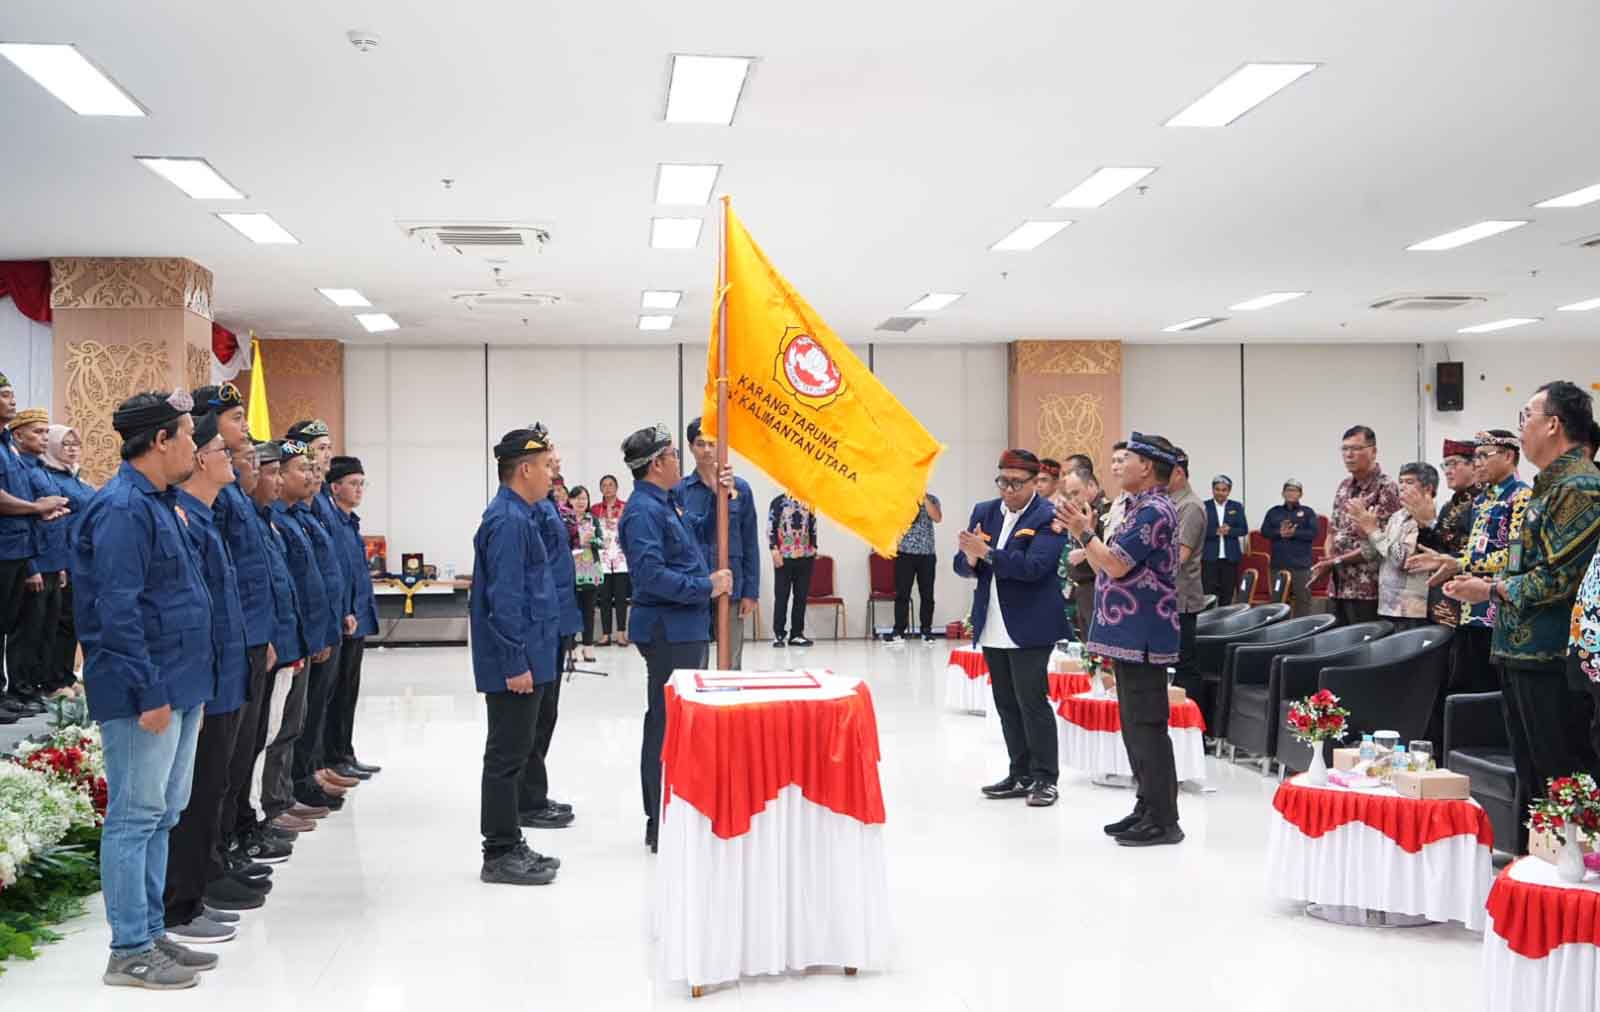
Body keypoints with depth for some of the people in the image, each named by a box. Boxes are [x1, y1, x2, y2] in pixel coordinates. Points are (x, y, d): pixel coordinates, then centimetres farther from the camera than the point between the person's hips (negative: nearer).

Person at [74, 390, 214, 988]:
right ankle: (130, 952, 6)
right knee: (135, 816, -2)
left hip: (177, 686, 10)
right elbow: (118, 610, -21)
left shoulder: (155, 502, 15)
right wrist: (148, 692, -21)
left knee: (161, 814, 15)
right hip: (146, 690, -10)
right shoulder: (122, 508, -16)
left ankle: (151, 934, 24)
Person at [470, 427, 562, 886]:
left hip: (525, 658, 10)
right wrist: (515, 663, -22)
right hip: (515, 662, -10)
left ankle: (509, 844, 24)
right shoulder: (508, 521, -18)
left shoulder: (518, 516, 14)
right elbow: (504, 598, -22)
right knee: (507, 755, -3)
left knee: (514, 752, 15)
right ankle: (500, 855, 5)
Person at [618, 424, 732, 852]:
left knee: (675, 721, 16)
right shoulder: (643, 511, -17)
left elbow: (696, 538, 29)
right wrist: (706, 587, -19)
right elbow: (651, 574, -26)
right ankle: (662, 827, 2)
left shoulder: (663, 504, 14)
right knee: (666, 723, -5)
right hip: (668, 631, -10)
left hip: (682, 629, 10)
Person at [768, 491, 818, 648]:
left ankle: (796, 634, 12)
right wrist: (774, 550, -12)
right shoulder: (778, 501, 0)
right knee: (781, 596, -1)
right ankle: (779, 634, 5)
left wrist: (813, 547, 9)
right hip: (784, 556, -4)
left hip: (805, 556, 4)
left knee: (802, 595, 5)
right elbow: (770, 528, -4)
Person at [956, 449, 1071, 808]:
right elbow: (962, 565, 8)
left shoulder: (1048, 517, -9)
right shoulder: (984, 512, 10)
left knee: (1032, 701, -4)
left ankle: (1045, 779, 6)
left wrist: (985, 552, -27)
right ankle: (1021, 774, 20)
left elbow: (1034, 566, -22)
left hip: (1029, 627, -6)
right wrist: (970, 558, -15)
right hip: (993, 628, 7)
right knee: (1006, 704, 11)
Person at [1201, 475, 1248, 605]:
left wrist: (1229, 530, -14)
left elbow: (1244, 530, 3)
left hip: (1230, 557, 2)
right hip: (1209, 557, -2)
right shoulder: (1204, 506, 3)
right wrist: (1216, 531, -18)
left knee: (1227, 595, 4)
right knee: (1209, 593, -6)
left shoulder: (1237, 506, 9)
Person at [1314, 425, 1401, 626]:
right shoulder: (1344, 486, 14)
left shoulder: (1386, 488, -10)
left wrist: (1337, 561, -13)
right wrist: (1328, 561, 3)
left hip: (1368, 590, -7)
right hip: (1340, 587, 7)